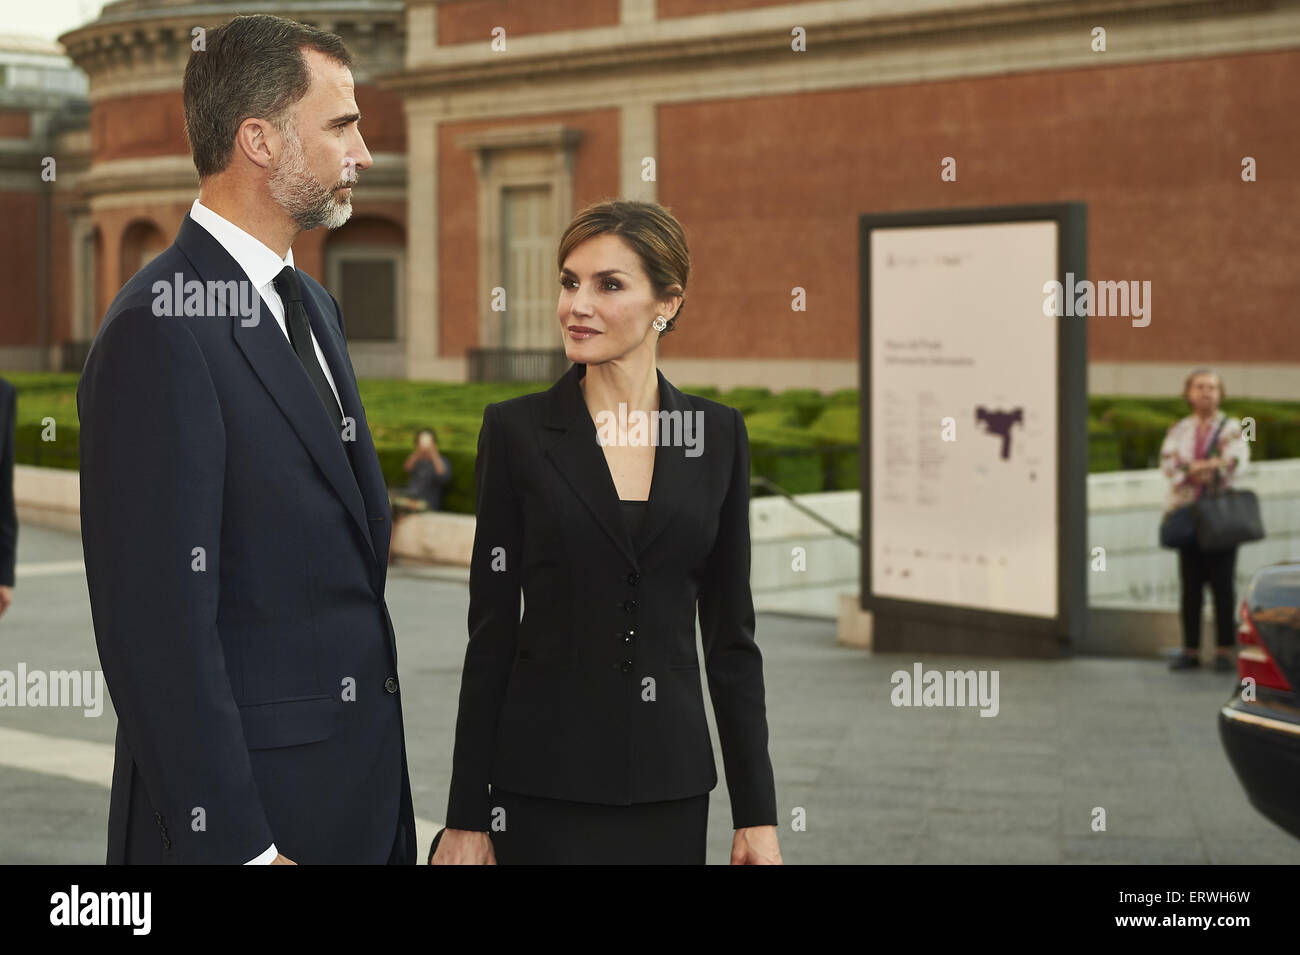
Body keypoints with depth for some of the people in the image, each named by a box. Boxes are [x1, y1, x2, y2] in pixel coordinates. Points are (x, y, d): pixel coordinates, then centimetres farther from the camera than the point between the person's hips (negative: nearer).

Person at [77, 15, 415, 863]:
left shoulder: (312, 306, 13)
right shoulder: (160, 331, -17)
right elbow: (161, 622, -20)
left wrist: (380, 776, 15)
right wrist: (235, 843, -20)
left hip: (360, 791, 9)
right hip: (245, 796, -8)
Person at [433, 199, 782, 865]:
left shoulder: (717, 433, 3)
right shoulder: (516, 429, -2)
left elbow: (730, 634, 6)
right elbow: (492, 630, -2)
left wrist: (757, 812, 2)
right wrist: (466, 816, -4)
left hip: (668, 781, 2)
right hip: (547, 779, -2)